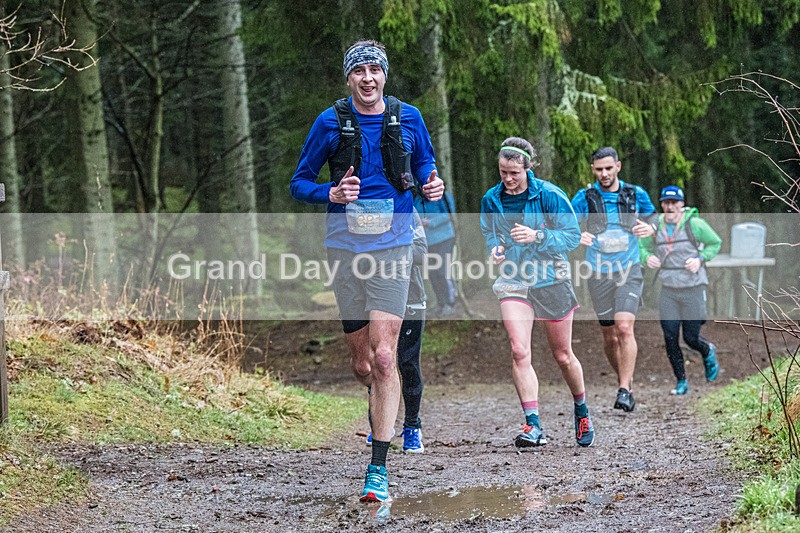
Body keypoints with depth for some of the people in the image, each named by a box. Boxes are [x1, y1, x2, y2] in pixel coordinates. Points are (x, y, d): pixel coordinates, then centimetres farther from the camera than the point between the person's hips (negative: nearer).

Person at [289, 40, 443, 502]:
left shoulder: (408, 118, 3)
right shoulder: (330, 122, 1)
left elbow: (425, 162, 20)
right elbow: (299, 183, 6)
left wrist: (432, 184, -3)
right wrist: (332, 193, -15)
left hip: (393, 245, -1)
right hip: (346, 246, 1)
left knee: (384, 356, -13)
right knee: (362, 362, 7)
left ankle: (378, 467, -11)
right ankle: (384, 410, 42)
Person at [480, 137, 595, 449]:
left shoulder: (549, 196, -12)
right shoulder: (491, 200, 0)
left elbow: (572, 236, -12)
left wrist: (537, 236, -26)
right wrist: (495, 249, -6)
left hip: (551, 280, -2)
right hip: (513, 281, 2)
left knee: (562, 356, 8)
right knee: (519, 352, -17)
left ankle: (582, 411, 34)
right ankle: (533, 426, -18)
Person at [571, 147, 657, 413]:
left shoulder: (636, 194, 1)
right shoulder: (584, 197, -2)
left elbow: (652, 219, 15)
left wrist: (649, 228, -8)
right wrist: (575, 236, -29)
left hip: (629, 270, -1)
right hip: (598, 274, 1)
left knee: (625, 327, -18)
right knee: (610, 336, 6)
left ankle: (625, 391, -17)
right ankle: (625, 379, 29)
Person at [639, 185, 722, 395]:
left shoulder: (695, 224, -8)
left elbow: (715, 243, 5)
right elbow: (643, 246, 17)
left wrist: (701, 259, -10)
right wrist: (648, 257, -5)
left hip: (693, 289, -3)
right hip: (668, 291, 3)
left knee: (691, 339, 2)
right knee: (670, 337, -3)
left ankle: (708, 352, 38)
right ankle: (681, 382, 11)